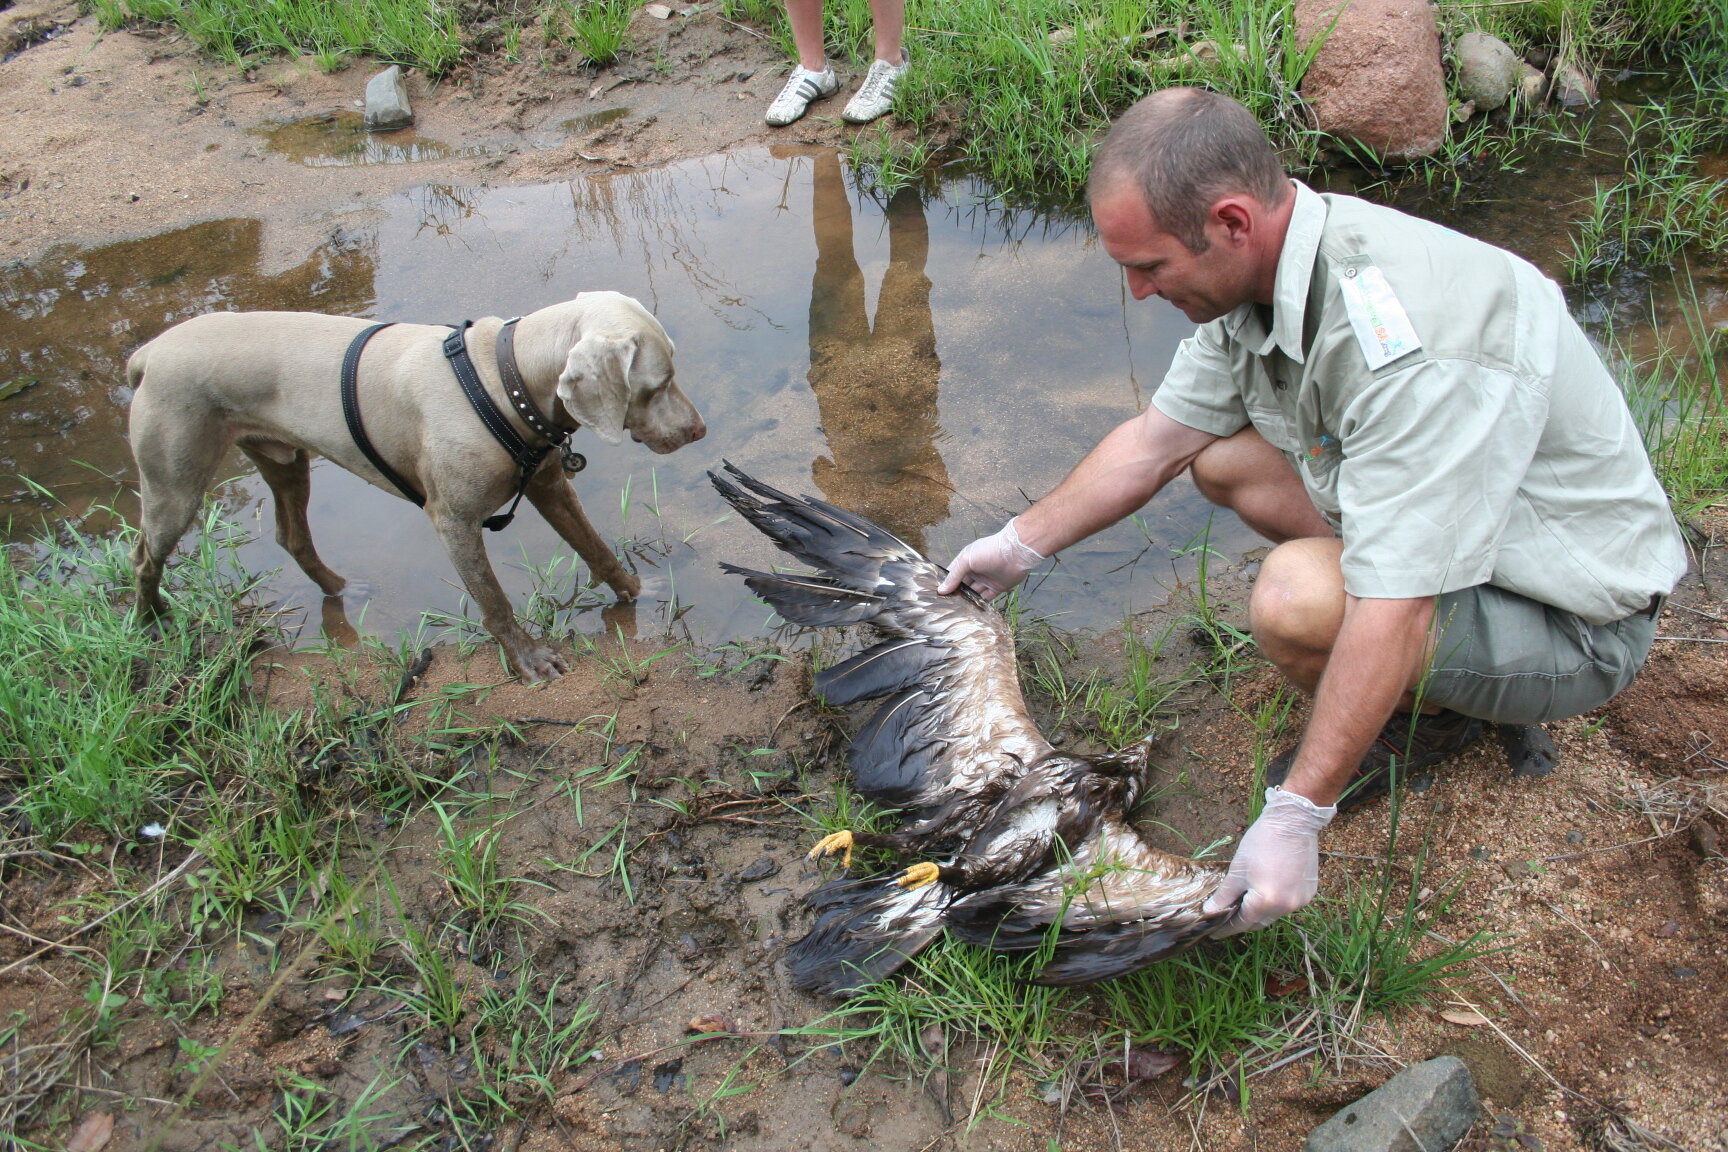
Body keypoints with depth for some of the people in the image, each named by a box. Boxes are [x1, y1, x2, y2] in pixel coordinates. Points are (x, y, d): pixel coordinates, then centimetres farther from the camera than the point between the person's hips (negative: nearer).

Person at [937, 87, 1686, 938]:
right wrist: (1020, 547, 12)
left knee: (1297, 595, -32)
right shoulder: (1259, 268, -8)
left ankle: (1436, 712, 1)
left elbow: (1394, 614, -36)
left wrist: (1294, 816, -33)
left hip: (1573, 620, -8)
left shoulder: (1405, 334, -35)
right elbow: (1153, 441, 6)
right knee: (1221, 458, 4)